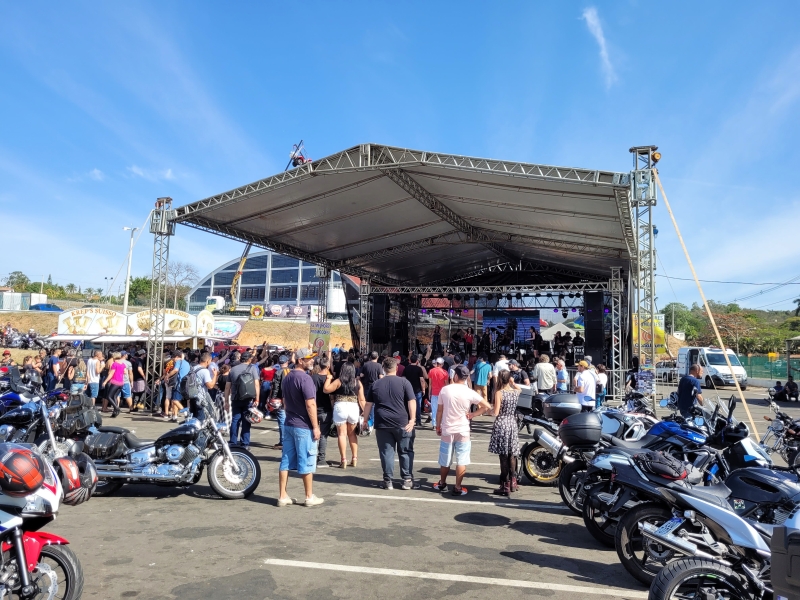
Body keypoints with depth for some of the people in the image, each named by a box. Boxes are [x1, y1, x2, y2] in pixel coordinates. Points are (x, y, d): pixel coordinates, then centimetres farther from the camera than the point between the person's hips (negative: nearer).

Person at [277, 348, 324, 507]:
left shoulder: (286, 378, 11)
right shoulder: (305, 378, -17)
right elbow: (310, 405, -20)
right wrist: (316, 427, -15)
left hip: (288, 424, 8)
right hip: (304, 426, -8)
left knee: (286, 460, 9)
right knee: (306, 462, 2)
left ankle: (283, 496, 15)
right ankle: (309, 497, 11)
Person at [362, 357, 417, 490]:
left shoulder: (376, 384, 7)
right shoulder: (404, 382, -1)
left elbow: (368, 404, 10)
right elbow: (411, 401, -8)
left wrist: (365, 420, 19)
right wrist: (412, 419, -8)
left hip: (382, 424, 2)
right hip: (402, 424, -2)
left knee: (386, 452, 7)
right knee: (405, 451, 9)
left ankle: (388, 481, 10)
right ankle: (407, 480, 11)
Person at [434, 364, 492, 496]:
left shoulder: (445, 390, -7)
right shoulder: (470, 393, -9)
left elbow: (440, 410, 0)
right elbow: (487, 406, -11)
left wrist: (438, 426, 11)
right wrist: (473, 414, -2)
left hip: (447, 430, 2)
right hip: (463, 431, -2)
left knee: (445, 460, 15)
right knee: (461, 461, 6)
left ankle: (442, 484, 29)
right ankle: (458, 488, 9)